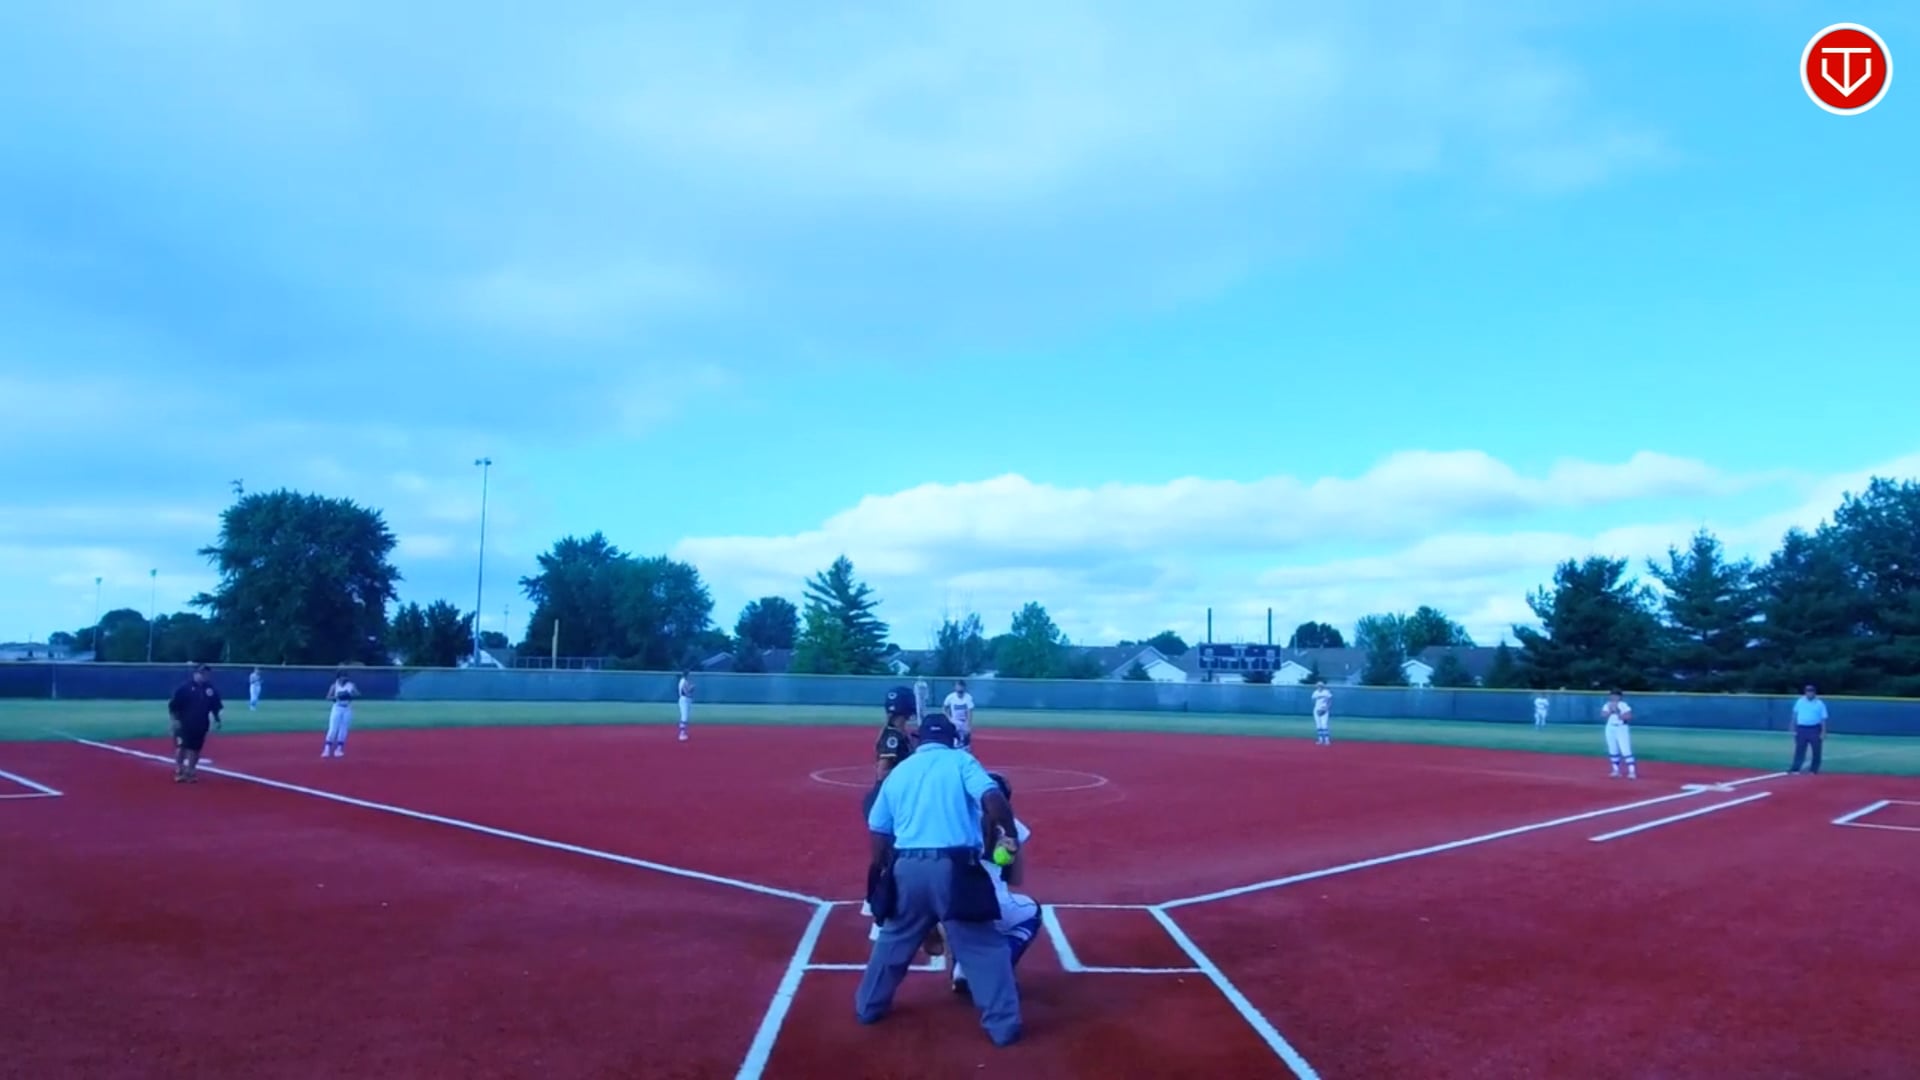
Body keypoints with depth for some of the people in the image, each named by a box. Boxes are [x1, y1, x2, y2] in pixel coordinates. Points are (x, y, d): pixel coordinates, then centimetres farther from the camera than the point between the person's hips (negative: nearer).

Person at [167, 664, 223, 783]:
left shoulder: (211, 690, 5)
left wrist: (217, 720, 5)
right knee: (181, 746, -5)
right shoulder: (185, 687, -9)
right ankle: (179, 771, 5)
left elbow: (215, 707, 13)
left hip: (201, 725, 4)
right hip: (184, 724, -4)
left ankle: (190, 772, 19)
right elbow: (173, 705, -8)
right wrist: (175, 720, -14)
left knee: (195, 749, 8)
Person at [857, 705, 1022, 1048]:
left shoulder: (898, 771, 17)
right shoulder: (960, 760, 5)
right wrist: (1011, 834, 2)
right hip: (954, 868, -4)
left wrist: (879, 875, 27)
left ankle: (869, 1006, 37)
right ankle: (1003, 1024, 7)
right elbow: (993, 799, -12)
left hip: (907, 868, 4)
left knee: (893, 940, 25)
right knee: (984, 946, 7)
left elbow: (878, 832, 17)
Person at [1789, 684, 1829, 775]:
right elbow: (1795, 716, 15)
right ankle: (1795, 768, 0)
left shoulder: (1820, 704, -1)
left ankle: (1813, 770, 11)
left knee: (1816, 751, 3)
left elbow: (1823, 719, -3)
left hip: (1815, 730, -2)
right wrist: (1793, 729, 13)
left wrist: (1823, 732, -9)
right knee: (1799, 750, 1)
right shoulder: (1800, 701, 7)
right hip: (1801, 729, 2)